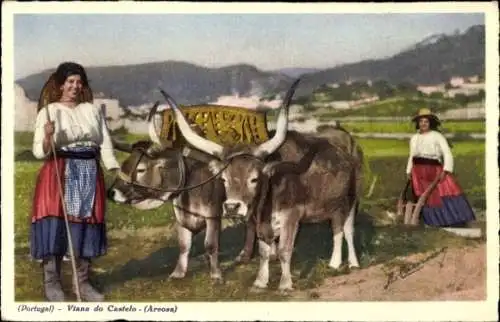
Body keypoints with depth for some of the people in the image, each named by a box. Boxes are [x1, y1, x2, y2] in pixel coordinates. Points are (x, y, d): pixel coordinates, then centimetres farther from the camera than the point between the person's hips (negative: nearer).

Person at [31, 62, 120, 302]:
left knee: (86, 225, 6)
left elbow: (105, 144, 9)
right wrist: (48, 138, -24)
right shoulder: (49, 111, 0)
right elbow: (39, 152, -4)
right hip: (59, 174, -4)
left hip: (90, 174, 4)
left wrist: (117, 173, -3)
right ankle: (52, 284, 4)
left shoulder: (92, 110, 11)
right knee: (56, 225, -6)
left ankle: (83, 282, 16)